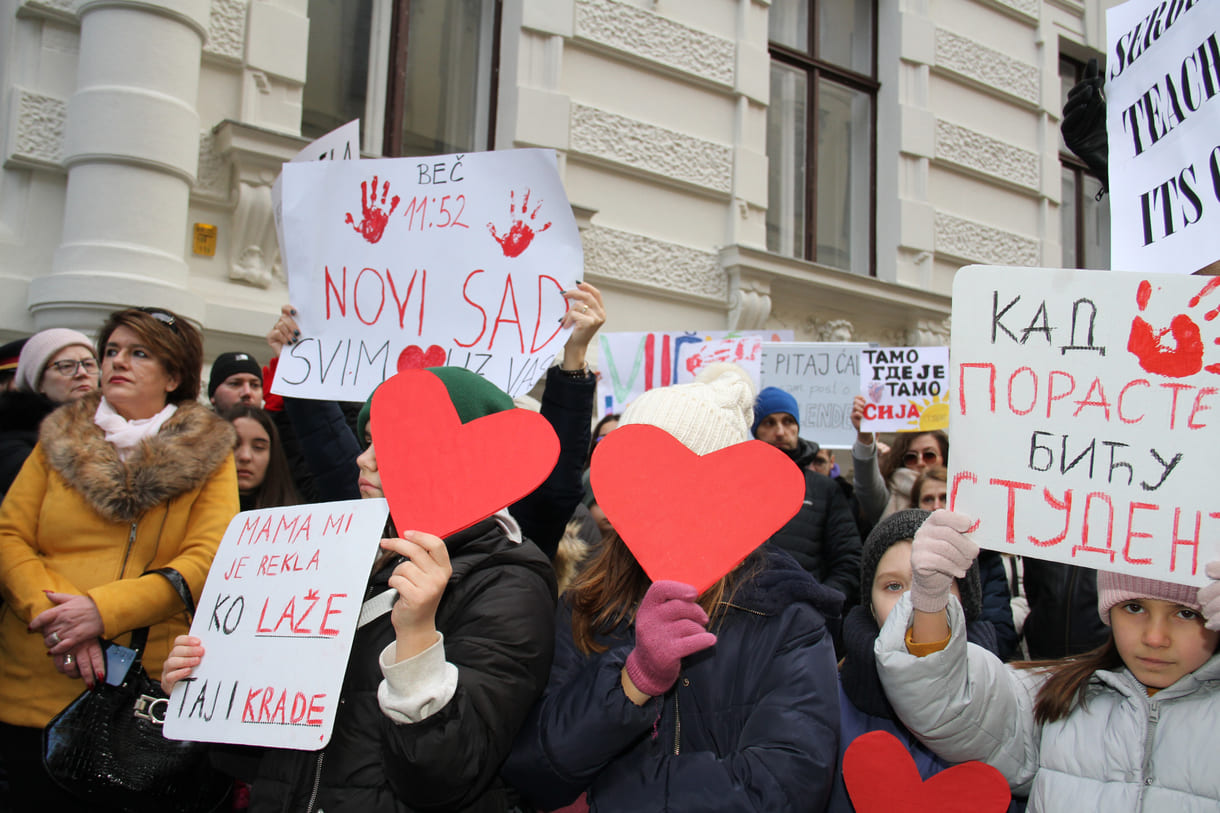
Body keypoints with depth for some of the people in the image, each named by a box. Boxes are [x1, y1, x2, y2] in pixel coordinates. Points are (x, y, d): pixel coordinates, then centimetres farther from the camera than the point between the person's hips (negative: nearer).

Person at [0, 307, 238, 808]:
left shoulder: (207, 452, 2)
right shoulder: (59, 440, 11)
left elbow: (208, 559, -8)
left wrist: (104, 610, -18)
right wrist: (50, 610, -14)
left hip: (150, 687, -2)